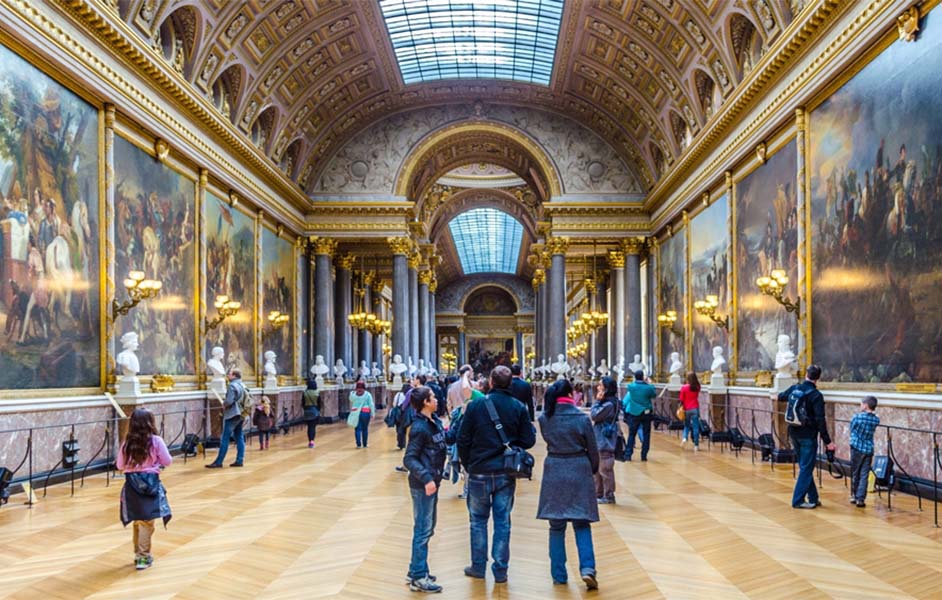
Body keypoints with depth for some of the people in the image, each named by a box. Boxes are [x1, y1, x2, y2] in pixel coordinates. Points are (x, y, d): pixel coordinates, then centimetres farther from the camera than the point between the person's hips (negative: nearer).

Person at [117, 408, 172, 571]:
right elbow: (167, 461, -3)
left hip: (132, 484, 4)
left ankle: (139, 553, 28)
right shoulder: (156, 441, -10)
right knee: (146, 522, 2)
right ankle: (143, 557, 3)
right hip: (150, 483, -3)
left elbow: (120, 466, 7)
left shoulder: (127, 443, -1)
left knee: (138, 521, 16)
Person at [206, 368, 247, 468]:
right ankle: (239, 460, 8)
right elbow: (246, 399, 16)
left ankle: (218, 462, -3)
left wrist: (224, 405, -2)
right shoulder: (242, 386, 12)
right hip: (240, 414, 9)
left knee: (225, 438, -5)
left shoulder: (232, 386, -14)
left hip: (232, 415, -9)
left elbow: (229, 401, -22)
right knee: (239, 437, 8)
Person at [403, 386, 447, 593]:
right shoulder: (420, 427, -19)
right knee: (423, 530, 1)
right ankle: (418, 578, 12)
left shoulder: (435, 421, 5)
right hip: (423, 485, -9)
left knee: (427, 528, 18)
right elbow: (409, 459, -22)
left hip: (432, 481, 9)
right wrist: (426, 478, -30)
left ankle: (416, 570, 31)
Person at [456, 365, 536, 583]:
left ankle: (478, 566, 21)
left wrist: (467, 464, 9)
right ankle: (500, 570, 13)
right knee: (502, 521, 9)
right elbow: (528, 441, -2)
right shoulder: (518, 408, -4)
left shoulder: (475, 406, -8)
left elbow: (463, 440, -5)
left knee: (478, 520, 14)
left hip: (479, 472, -1)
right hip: (506, 473, 1)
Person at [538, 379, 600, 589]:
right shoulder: (582, 418, -9)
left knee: (556, 526, 10)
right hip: (579, 472, -1)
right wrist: (594, 469, 15)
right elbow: (593, 449, -1)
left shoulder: (544, 419, -4)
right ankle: (587, 568, -5)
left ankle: (558, 575, 14)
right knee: (581, 524, 9)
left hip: (554, 472, 2)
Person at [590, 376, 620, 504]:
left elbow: (594, 416, -16)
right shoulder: (606, 402, 10)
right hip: (600, 441, 10)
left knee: (605, 470, 0)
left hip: (605, 443, -10)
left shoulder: (609, 404, -20)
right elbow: (597, 417, 12)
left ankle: (608, 496, 10)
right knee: (598, 469, 17)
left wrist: (597, 401, -12)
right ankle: (599, 494, 26)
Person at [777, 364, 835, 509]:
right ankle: (798, 500, 3)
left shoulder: (795, 388, 1)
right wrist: (827, 441, -14)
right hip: (808, 436, -6)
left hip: (794, 434, 6)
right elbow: (820, 421, -18)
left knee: (805, 466, 16)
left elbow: (781, 397, 22)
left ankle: (813, 498, 23)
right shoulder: (816, 395, -16)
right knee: (806, 468, 1)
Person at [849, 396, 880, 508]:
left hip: (857, 449, -2)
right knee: (864, 476, 3)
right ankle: (860, 499, 0)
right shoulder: (876, 420, 0)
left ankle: (854, 496, 20)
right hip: (868, 450, 2)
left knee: (855, 474, 11)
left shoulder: (857, 417, -11)